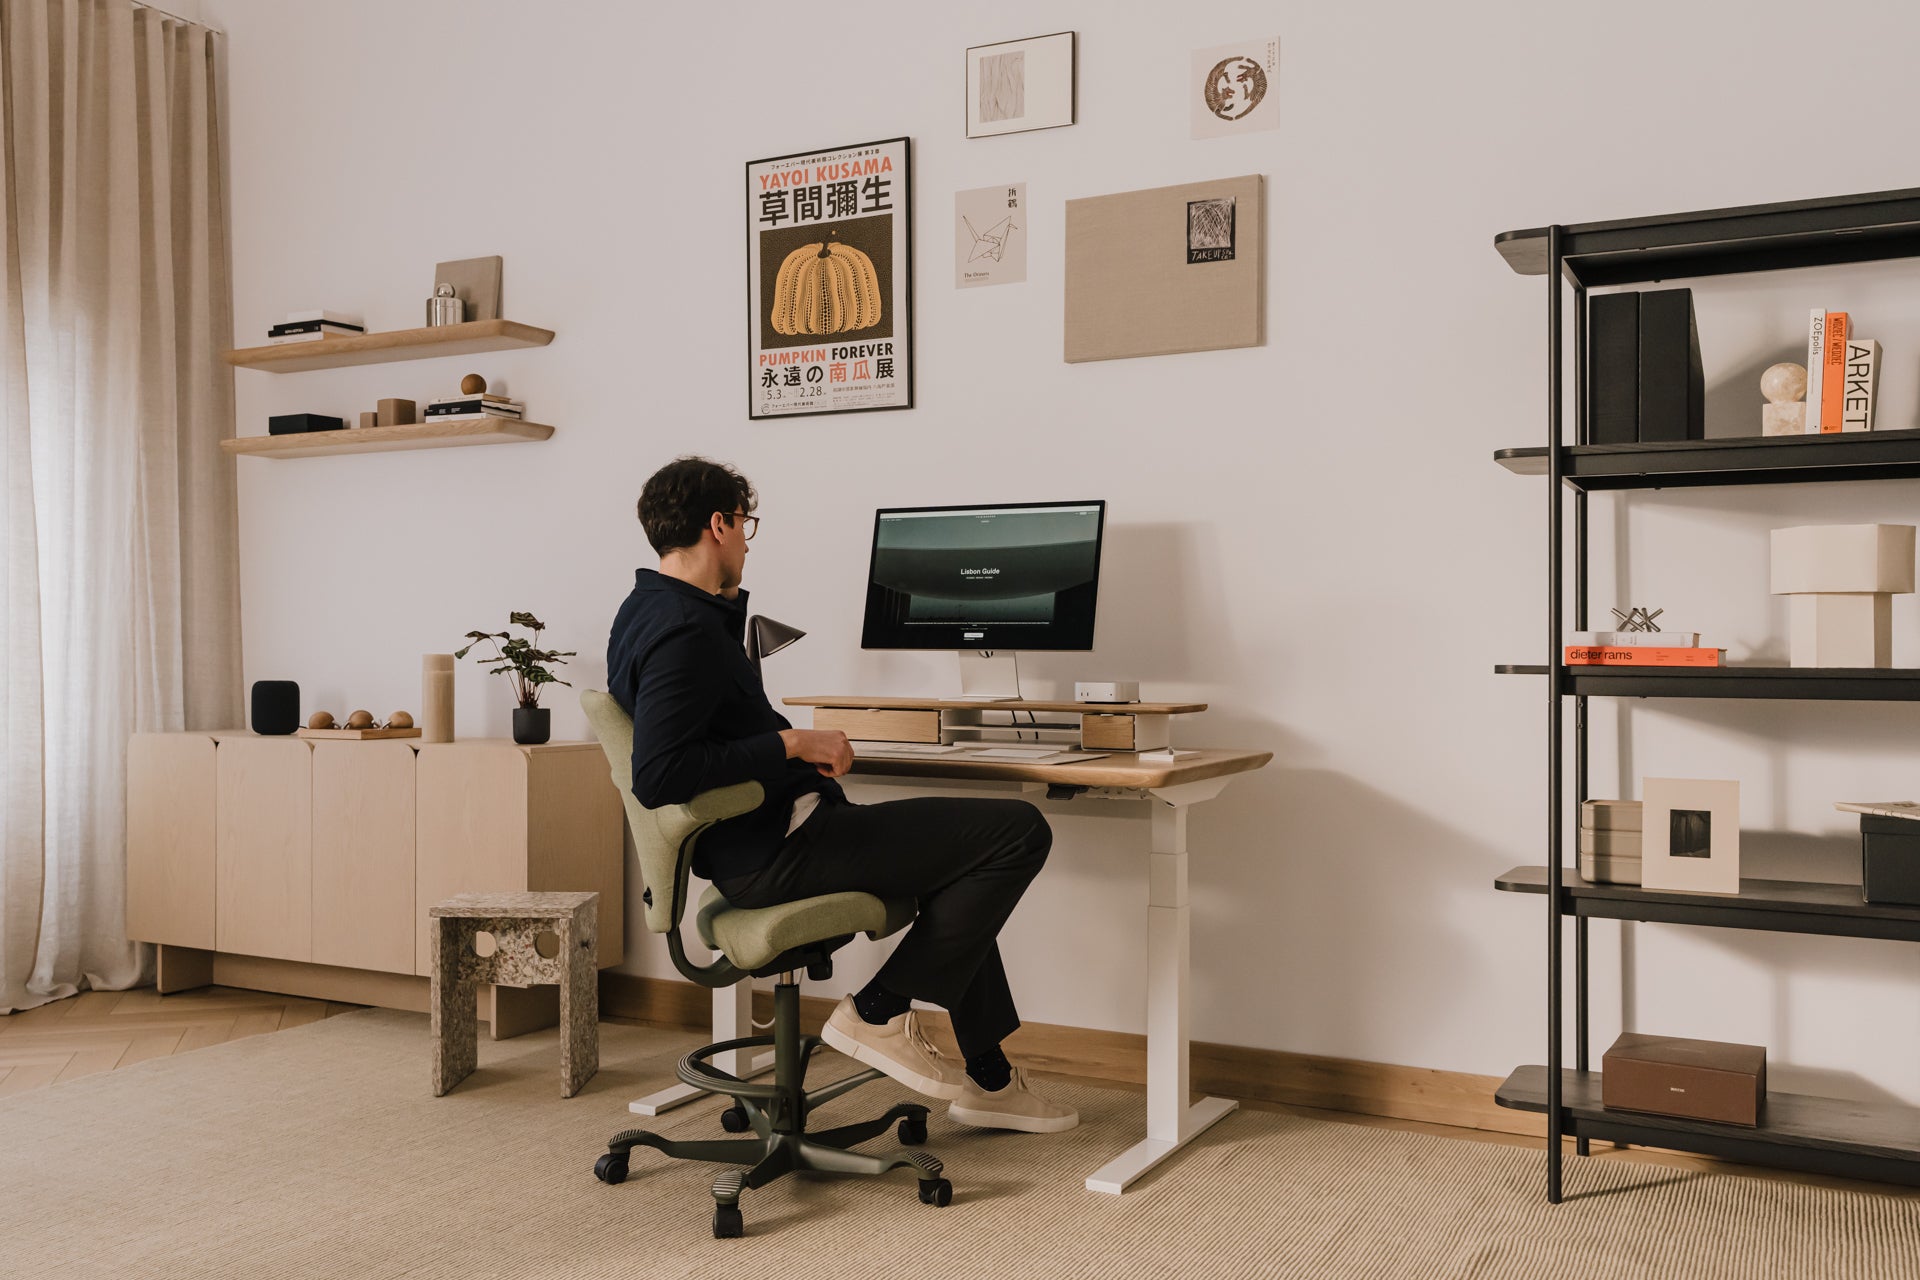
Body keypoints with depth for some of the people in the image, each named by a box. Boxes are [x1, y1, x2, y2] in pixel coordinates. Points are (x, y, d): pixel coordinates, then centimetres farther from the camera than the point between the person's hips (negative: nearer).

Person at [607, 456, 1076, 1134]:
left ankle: (989, 1077, 31)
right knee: (1020, 831, -13)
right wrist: (792, 743, -21)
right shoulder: (687, 632, -20)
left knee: (966, 855, 29)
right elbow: (658, 777, -30)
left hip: (754, 845, 12)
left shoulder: (647, 613, 13)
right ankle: (881, 1012, -2)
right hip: (775, 853, -12)